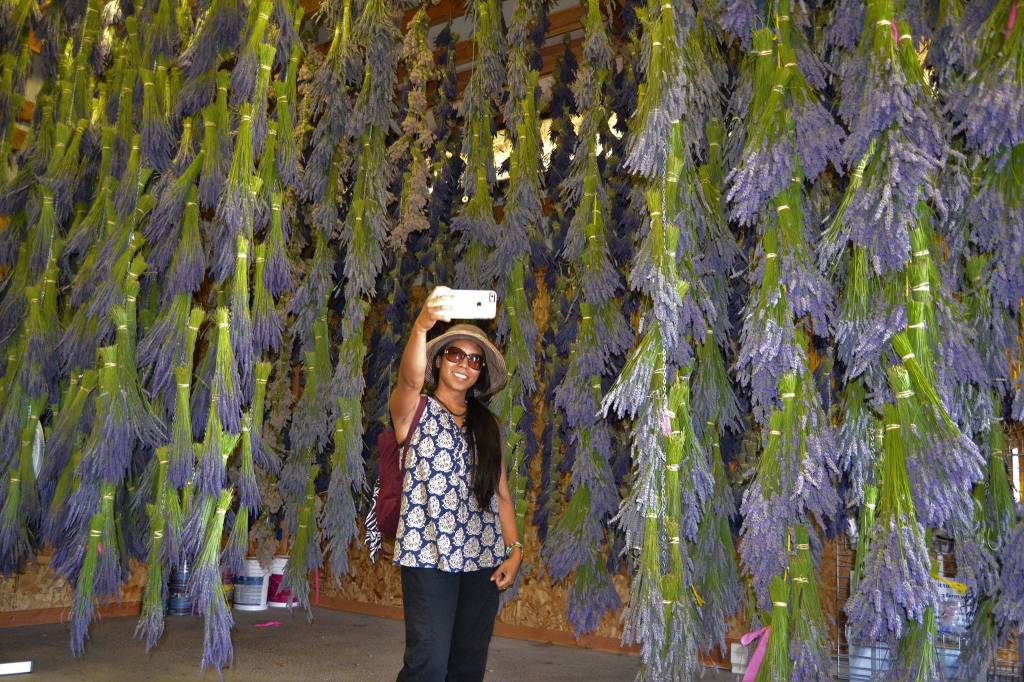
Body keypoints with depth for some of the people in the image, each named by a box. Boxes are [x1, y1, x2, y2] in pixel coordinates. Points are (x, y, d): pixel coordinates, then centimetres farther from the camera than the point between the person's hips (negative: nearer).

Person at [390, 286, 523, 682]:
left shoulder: (488, 425, 13)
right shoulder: (415, 410, 0)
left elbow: (501, 493, 12)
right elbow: (410, 379, -24)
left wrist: (515, 549, 0)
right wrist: (422, 326, -43)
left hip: (482, 559, 5)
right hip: (428, 556, -4)